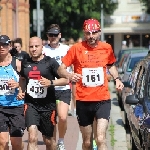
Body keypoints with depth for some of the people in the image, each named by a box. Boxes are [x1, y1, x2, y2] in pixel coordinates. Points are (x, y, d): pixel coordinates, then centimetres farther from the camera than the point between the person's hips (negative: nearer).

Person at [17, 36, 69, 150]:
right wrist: (21, 91, 10)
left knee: (48, 139, 12)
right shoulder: (25, 63, 7)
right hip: (31, 104, 1)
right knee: (32, 137, -18)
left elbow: (66, 80, -4)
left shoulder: (50, 62, -4)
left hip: (48, 105, -1)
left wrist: (51, 82, -19)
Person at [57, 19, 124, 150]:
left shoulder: (107, 48, 4)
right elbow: (60, 69, -3)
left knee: (101, 139, -15)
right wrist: (69, 75, -25)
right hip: (83, 101, 0)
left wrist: (117, 79, 5)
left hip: (103, 100, 0)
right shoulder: (77, 48, -4)